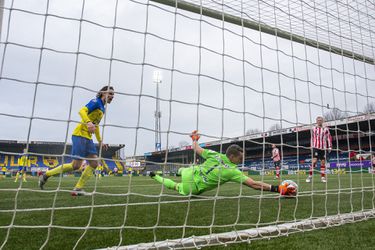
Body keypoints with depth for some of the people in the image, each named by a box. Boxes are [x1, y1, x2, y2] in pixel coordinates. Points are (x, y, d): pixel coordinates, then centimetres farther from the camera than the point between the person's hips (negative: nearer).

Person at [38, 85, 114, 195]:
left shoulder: (102, 108, 19)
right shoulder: (96, 102, -7)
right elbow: (82, 111, -23)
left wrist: (100, 141, 27)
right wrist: (88, 122, -41)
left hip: (88, 137, 9)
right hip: (80, 134, -9)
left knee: (94, 163, 1)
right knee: (76, 165, -9)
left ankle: (78, 189, 7)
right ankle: (46, 175, 8)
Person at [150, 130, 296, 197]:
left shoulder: (215, 155, -10)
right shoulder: (233, 171, -23)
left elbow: (197, 150, 3)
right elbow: (254, 184, -29)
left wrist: (194, 138, 24)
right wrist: (277, 189, -29)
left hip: (190, 173, 3)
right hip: (193, 189, -3)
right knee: (177, 187, 27)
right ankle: (156, 177, 28)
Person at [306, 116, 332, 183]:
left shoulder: (326, 129, 6)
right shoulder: (314, 129, 9)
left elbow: (329, 138, 7)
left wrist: (330, 147, 2)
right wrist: (312, 147, 15)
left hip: (323, 148, 1)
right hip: (316, 147, -1)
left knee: (323, 162, 4)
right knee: (314, 161, -11)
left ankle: (323, 177, 13)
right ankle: (310, 176, -5)